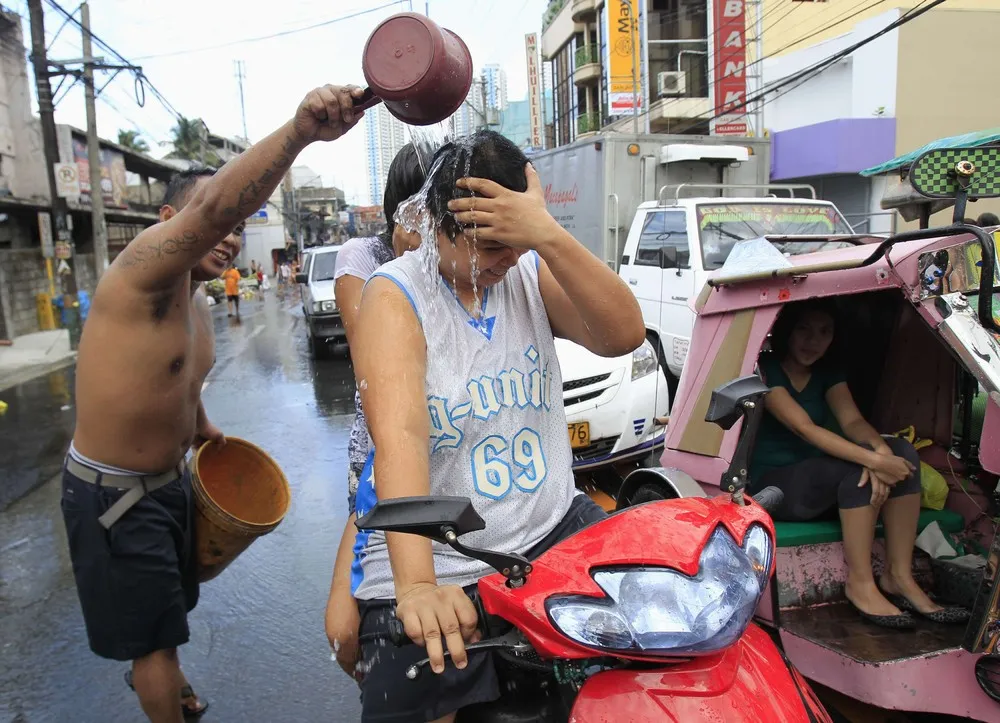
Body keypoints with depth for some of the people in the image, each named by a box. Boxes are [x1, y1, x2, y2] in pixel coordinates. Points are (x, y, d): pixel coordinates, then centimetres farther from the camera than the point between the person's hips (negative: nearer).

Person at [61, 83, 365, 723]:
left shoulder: (196, 304, 4)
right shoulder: (145, 269, -25)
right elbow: (212, 207, -46)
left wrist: (201, 429, 13)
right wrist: (299, 132, -58)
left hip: (169, 480, 9)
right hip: (114, 495, -9)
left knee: (165, 613, 29)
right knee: (157, 635, 6)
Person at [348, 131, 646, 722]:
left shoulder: (532, 272, 2)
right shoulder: (395, 296, -12)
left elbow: (625, 335, -14)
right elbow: (400, 436, -26)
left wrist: (550, 237, -27)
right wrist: (416, 585, -38)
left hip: (553, 528, 4)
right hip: (432, 560, -3)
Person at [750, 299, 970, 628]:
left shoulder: (828, 370, 10)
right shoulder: (766, 369, -14)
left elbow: (852, 420, -6)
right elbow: (805, 428, -25)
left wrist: (881, 449, -30)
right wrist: (873, 459, -34)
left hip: (816, 480, 7)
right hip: (772, 486, -7)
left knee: (902, 452, -15)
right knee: (857, 470, -31)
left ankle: (898, 576, -12)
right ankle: (860, 584, -19)